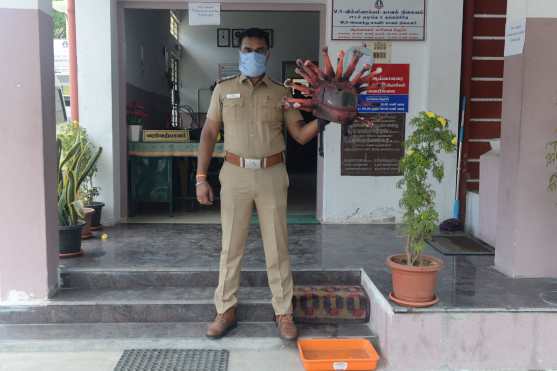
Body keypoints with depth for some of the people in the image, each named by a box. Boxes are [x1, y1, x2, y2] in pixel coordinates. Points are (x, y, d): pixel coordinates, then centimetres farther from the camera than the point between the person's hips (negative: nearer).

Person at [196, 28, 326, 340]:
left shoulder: (282, 93, 6)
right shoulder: (224, 89, 6)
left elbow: (301, 135, 3)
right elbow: (209, 133, 5)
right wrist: (201, 177, 0)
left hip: (272, 176, 0)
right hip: (235, 175, 0)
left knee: (278, 246, 5)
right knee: (232, 246, 7)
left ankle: (284, 313, 17)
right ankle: (226, 311, 20)